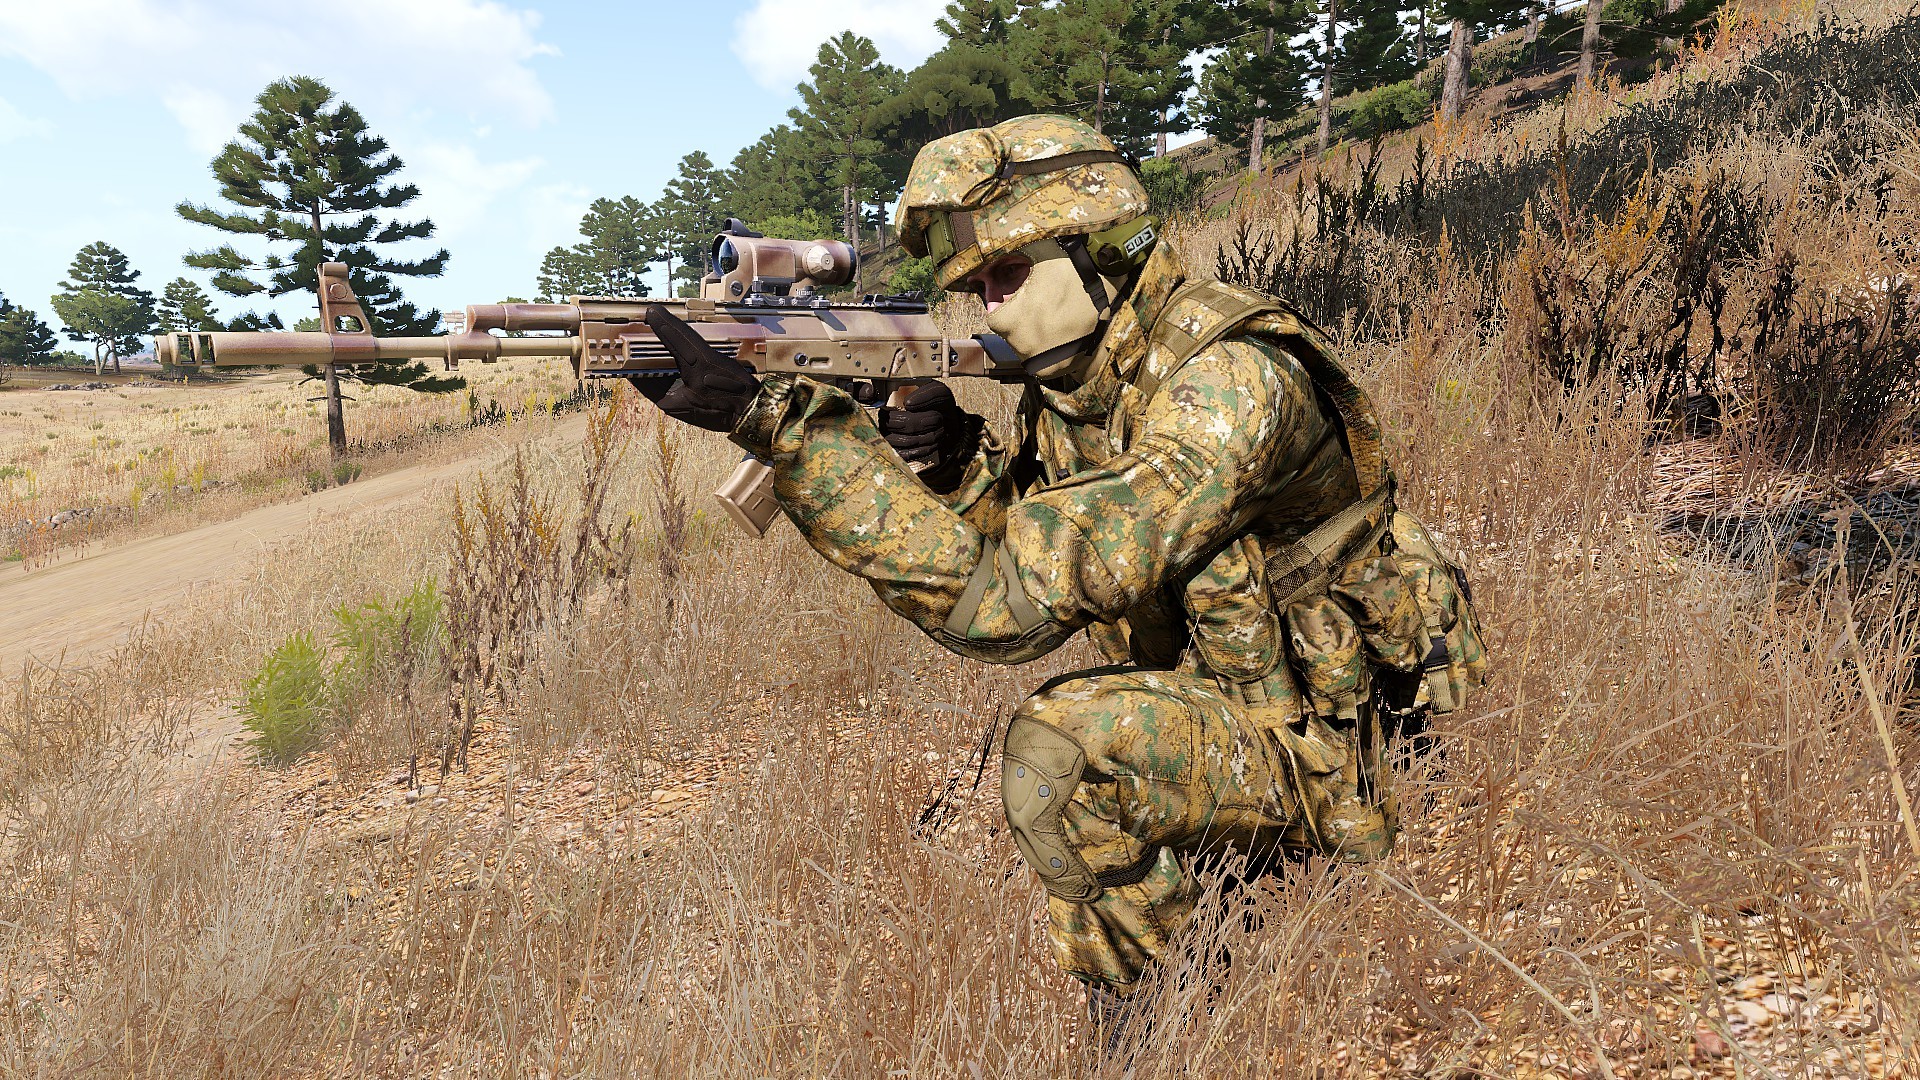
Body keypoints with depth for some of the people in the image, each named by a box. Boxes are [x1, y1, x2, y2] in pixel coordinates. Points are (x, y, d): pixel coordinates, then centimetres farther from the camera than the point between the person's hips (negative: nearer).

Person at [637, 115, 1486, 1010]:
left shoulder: (1231, 375, -28)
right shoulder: (1069, 382, 1)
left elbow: (1016, 595, -36)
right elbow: (999, 578, -1)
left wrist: (774, 420, -38)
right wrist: (952, 468, -22)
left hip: (1322, 750, -9)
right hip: (1212, 717, 9)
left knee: (1060, 745, -28)